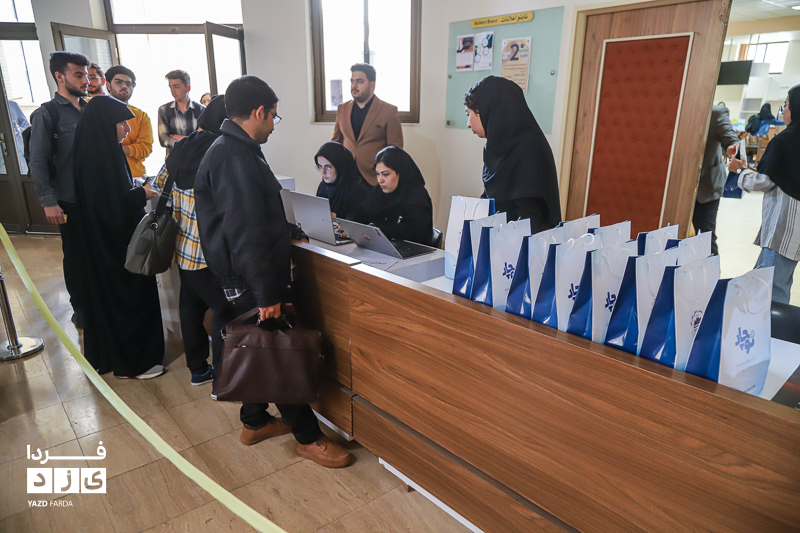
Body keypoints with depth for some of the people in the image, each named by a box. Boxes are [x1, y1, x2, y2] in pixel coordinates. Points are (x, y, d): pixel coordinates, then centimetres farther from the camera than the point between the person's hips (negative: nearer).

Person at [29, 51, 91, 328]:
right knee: (75, 255, 8)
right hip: (70, 202, -4)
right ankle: (80, 308, 23)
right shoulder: (47, 114, -7)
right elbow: (38, 162, -9)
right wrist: (49, 202, -14)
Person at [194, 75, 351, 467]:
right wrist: (266, 293, -24)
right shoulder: (234, 159, -22)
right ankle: (308, 437, 14)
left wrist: (283, 233, 30)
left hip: (245, 278, 11)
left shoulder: (233, 150, 12)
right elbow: (245, 235, -27)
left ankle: (254, 422, 36)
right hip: (252, 282, -11)